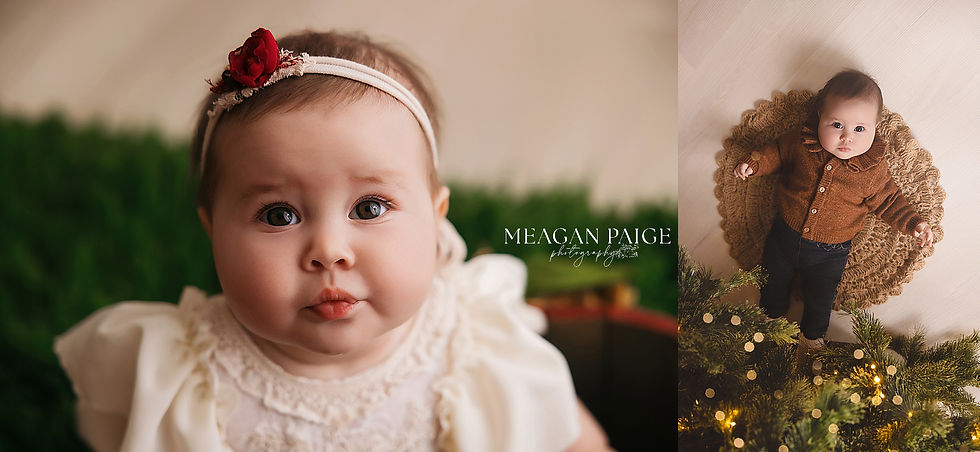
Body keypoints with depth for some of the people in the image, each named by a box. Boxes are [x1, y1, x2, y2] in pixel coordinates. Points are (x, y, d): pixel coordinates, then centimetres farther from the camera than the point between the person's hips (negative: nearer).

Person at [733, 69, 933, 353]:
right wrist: (755, 164, -12)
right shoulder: (802, 144, -19)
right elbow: (778, 153, 2)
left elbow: (888, 201, -5)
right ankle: (771, 318, 53)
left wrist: (913, 223, -16)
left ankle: (812, 335, 46)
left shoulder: (874, 169, -20)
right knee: (773, 280, 22)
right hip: (785, 234, 2)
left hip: (830, 253, -1)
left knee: (820, 298, 16)